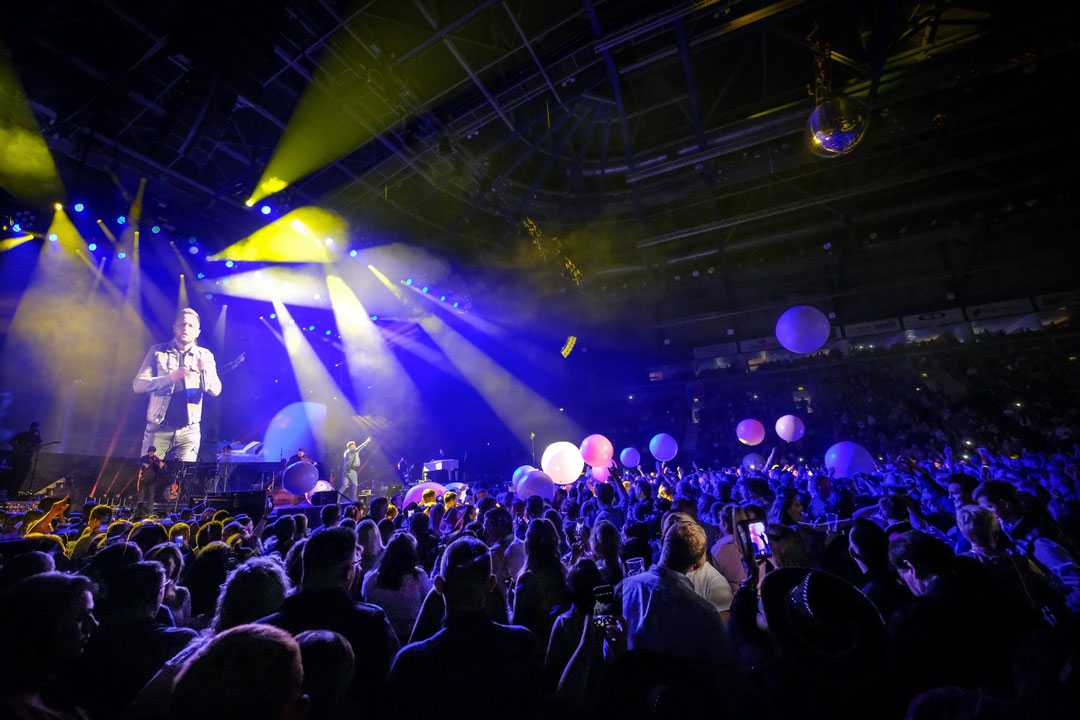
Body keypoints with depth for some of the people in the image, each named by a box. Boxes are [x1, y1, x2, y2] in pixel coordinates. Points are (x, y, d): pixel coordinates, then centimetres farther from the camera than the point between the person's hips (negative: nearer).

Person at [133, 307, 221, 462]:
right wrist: (170, 377, -22)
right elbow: (138, 385, -4)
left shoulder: (205, 355, 4)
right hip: (158, 429, 0)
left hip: (189, 431, 0)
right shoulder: (157, 351, 4)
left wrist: (204, 371, -24)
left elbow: (216, 390, -5)